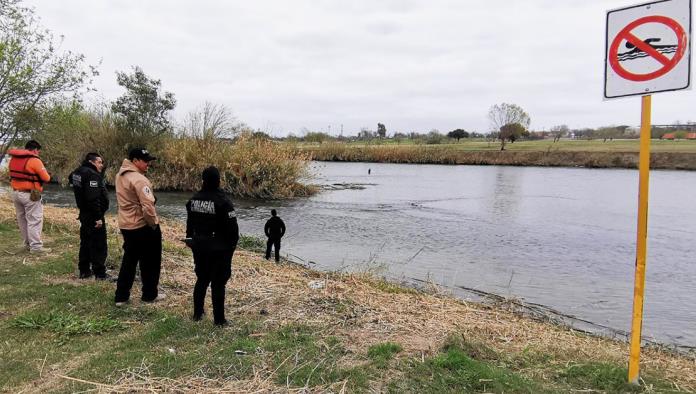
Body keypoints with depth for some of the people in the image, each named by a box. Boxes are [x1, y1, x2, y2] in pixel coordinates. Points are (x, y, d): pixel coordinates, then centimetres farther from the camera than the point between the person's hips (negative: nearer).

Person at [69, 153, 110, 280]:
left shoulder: (79, 172, 10)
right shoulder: (92, 175, -20)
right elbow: (93, 198, -26)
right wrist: (98, 217, -24)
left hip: (84, 214, 10)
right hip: (94, 216, -10)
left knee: (85, 242, 17)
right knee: (99, 245, -2)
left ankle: (84, 270, 26)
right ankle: (100, 274, 3)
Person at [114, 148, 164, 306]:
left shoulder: (120, 175, 6)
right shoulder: (139, 179, -23)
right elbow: (148, 206, -28)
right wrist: (154, 224, -14)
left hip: (126, 225, 8)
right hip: (143, 227, -8)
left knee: (129, 260, 17)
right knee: (150, 262, 9)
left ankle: (121, 297, 21)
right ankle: (150, 295, 21)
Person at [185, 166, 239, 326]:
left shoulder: (193, 200, 3)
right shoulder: (223, 202, -18)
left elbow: (190, 224, 12)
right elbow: (232, 227, -16)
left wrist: (192, 241, 23)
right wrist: (232, 244, -2)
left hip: (199, 247, 6)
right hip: (219, 249, -6)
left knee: (201, 279, 20)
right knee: (218, 284, 1)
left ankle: (197, 313, 30)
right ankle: (219, 319, 8)